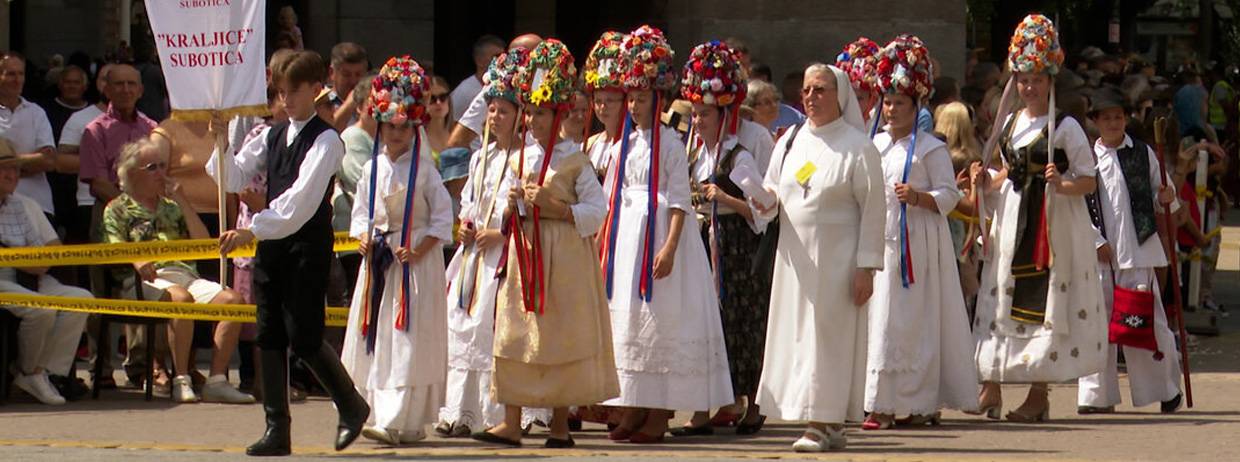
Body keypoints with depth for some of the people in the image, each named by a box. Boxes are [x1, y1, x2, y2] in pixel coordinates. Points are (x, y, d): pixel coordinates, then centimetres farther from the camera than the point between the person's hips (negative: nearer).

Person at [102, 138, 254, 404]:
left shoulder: (172, 207, 28)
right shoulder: (118, 210, 14)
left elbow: (204, 244, 16)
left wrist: (182, 202, 10)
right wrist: (137, 261, -25)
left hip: (185, 275, 5)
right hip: (144, 281, -5)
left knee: (232, 300, -22)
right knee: (181, 298, -38)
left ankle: (217, 380, -25)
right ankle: (181, 380, -35)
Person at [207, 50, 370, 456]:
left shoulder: (325, 140, -9)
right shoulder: (272, 136, 13)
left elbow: (302, 199, -21)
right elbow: (234, 179, 11)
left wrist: (253, 231, -29)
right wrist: (222, 144, -7)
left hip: (309, 243, -7)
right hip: (271, 243, 7)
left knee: (303, 337, -7)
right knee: (270, 335, 4)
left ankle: (351, 406, 16)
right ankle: (277, 430, 7)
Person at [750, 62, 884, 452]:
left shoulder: (858, 147, -6)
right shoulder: (790, 141, 9)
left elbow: (873, 210, -7)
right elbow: (772, 189, 17)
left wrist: (866, 266, -11)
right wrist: (766, 205, -8)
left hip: (836, 258, -6)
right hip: (795, 256, 6)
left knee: (829, 335, -5)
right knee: (796, 333, 4)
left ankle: (826, 423, -2)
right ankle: (820, 420, 10)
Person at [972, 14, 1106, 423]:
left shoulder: (1065, 127, -4)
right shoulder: (1010, 124, 13)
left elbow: (1088, 182, -4)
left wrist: (1061, 185, -23)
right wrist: (987, 183, 4)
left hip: (1055, 224, -5)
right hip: (1012, 225, 6)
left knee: (1044, 303, -5)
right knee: (1001, 301, 1)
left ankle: (1039, 395, 0)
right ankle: (991, 391, 3)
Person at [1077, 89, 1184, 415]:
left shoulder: (1143, 154, 8)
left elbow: (1162, 196, 14)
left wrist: (1165, 199, -9)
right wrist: (1096, 242, -6)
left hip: (1138, 251, 0)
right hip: (1100, 253, 0)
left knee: (1148, 320, -1)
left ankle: (1168, 388, 11)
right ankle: (1098, 395, 5)